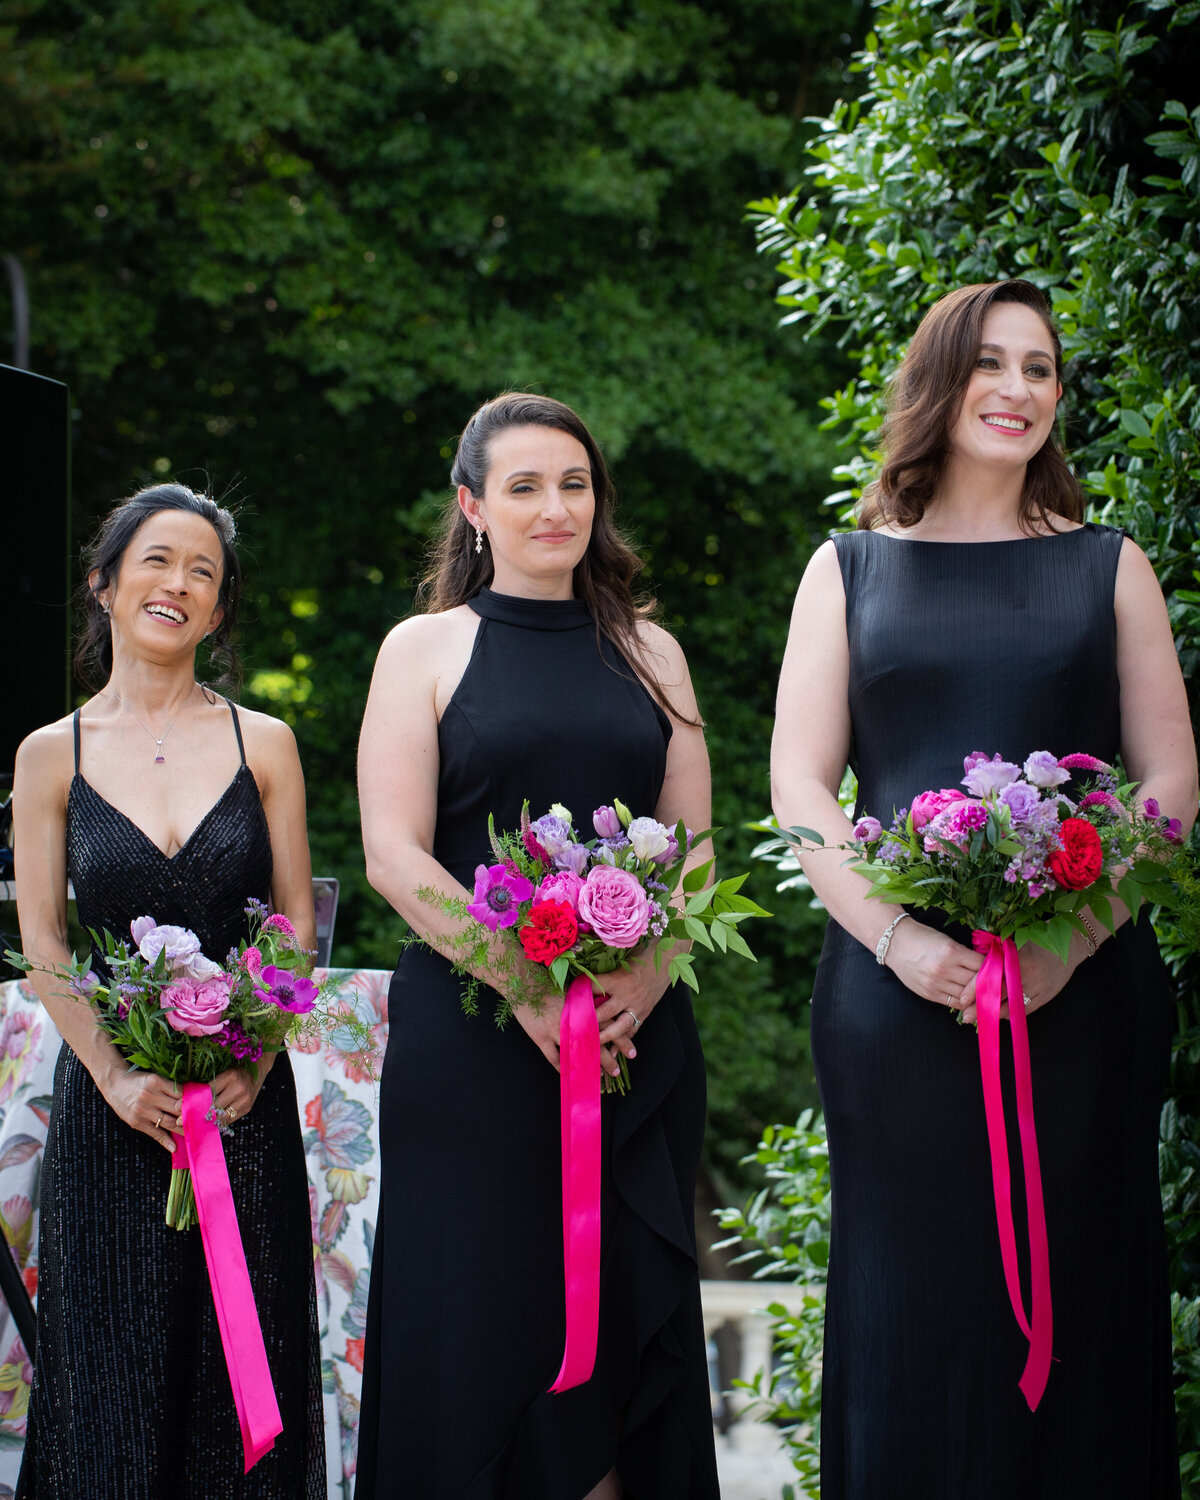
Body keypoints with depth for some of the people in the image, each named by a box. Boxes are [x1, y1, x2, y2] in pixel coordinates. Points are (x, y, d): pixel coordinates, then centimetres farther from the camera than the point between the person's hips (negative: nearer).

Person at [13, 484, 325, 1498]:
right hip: (111, 1096, -1)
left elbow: (296, 921, 3)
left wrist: (253, 1059, -11)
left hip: (247, 1096, 1)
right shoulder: (53, 756, 3)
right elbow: (43, 942, 0)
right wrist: (118, 1078, -12)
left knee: (243, 1347, 3)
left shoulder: (263, 745, 5)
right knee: (116, 1356, 2)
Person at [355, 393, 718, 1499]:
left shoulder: (648, 652, 14)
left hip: (638, 1033, 3)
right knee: (482, 1315, -3)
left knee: (625, 1313, 2)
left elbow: (692, 844, 11)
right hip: (471, 1033, -3)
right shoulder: (427, 648, 4)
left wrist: (646, 974, -9)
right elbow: (395, 854, -4)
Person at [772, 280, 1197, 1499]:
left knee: (1073, 1303, 1)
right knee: (910, 1304, 1)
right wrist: (897, 935, -12)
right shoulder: (851, 567, 11)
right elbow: (798, 783, 4)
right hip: (897, 988, 0)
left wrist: (1076, 932, -11)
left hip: (1080, 989, 0)